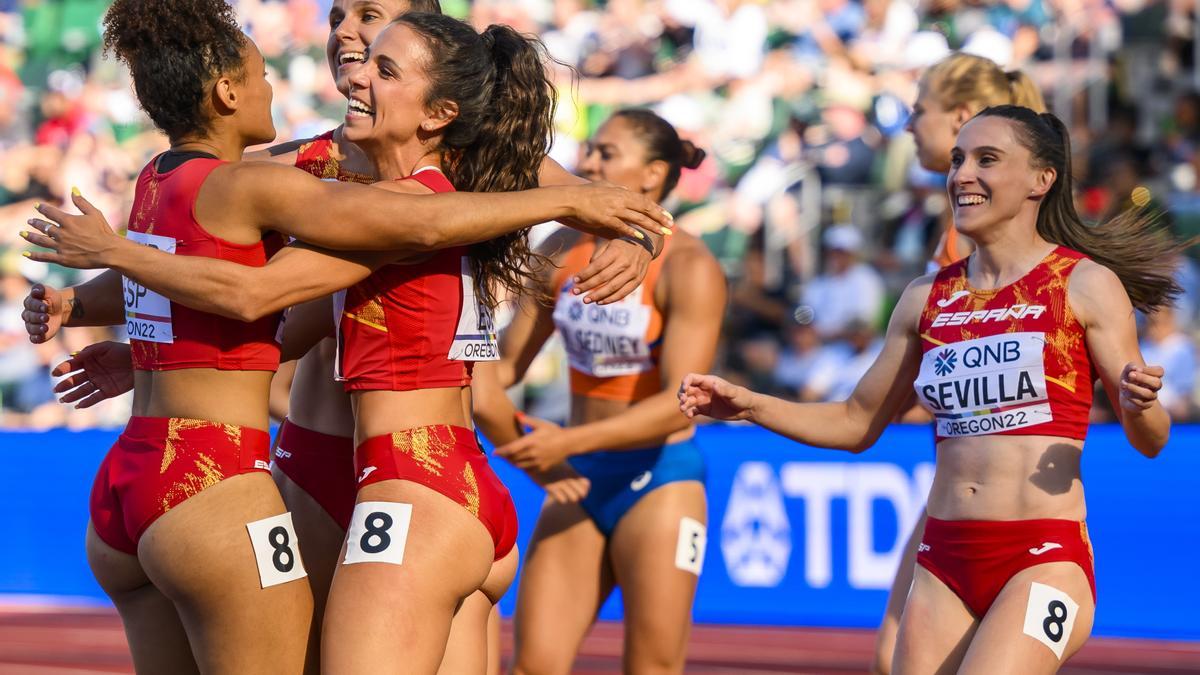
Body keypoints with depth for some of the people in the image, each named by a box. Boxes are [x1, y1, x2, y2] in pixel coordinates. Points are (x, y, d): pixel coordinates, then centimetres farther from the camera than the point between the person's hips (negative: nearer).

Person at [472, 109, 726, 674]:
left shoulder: (688, 268, -13)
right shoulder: (563, 252, 6)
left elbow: (679, 404, -21)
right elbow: (507, 361, 12)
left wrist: (569, 442, -29)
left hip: (658, 483, -6)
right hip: (577, 482, 6)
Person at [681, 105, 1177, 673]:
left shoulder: (1085, 285, -2)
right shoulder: (927, 298, 12)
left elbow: (1149, 441, -1)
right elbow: (857, 423, 22)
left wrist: (1138, 405, -24)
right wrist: (745, 404, 9)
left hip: (1044, 562, -6)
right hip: (943, 562, 6)